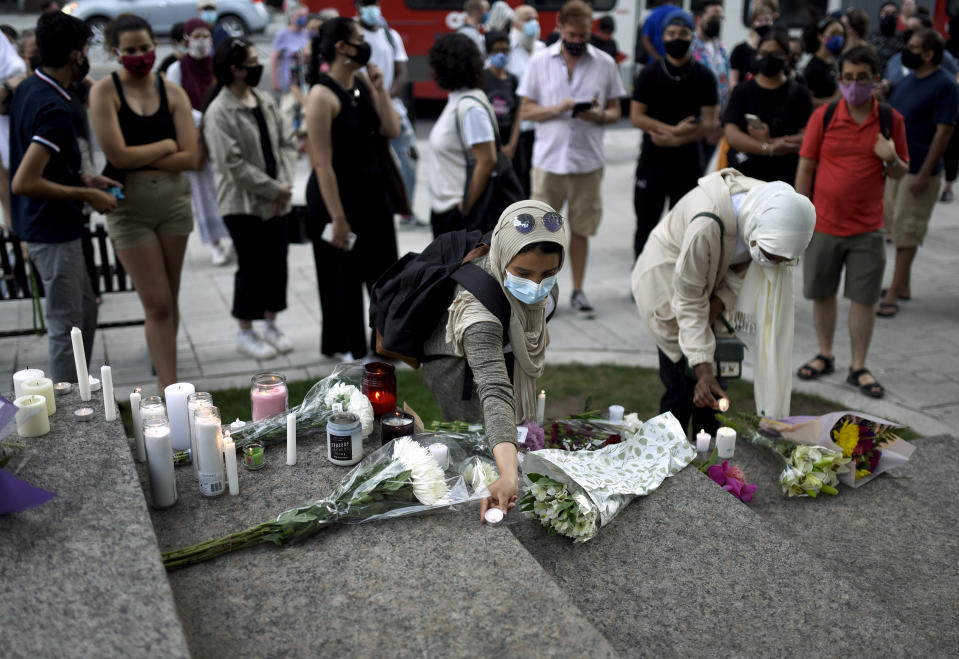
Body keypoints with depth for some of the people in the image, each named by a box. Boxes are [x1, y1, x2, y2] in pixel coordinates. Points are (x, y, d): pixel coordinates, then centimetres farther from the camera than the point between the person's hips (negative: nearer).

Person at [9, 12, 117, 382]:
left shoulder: (29, 89, 6)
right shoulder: (54, 108, -24)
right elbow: (23, 183, -30)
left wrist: (84, 179, 11)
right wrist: (85, 195, -20)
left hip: (42, 225, 10)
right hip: (54, 231, -10)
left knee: (85, 310, 21)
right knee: (66, 325, 1)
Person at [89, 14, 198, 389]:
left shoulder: (173, 93, 2)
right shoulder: (105, 91, -5)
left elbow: (189, 157, -7)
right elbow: (117, 155, -15)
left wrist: (139, 160, -11)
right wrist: (166, 146, -5)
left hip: (173, 199, 3)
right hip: (128, 206, -3)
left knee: (168, 300, 11)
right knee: (157, 304, -5)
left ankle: (163, 367, 31)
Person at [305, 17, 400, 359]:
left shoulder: (363, 84, 3)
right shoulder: (322, 96, -18)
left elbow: (392, 130, 0)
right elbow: (323, 164, -21)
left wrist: (379, 88, -8)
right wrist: (338, 219, -21)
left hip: (372, 190, 7)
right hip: (337, 193, -7)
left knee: (384, 270, 14)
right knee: (343, 275, 8)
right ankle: (348, 344, 26)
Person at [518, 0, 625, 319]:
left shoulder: (605, 63, 4)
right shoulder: (540, 62, 3)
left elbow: (615, 111, 8)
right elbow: (525, 110, 2)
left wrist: (599, 115, -15)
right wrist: (557, 109, -15)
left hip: (588, 160, 1)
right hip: (548, 158, 0)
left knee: (581, 229, 8)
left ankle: (578, 290, 20)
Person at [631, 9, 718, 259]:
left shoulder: (704, 77, 0)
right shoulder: (649, 74, 0)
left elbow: (709, 124, -6)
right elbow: (636, 117, -7)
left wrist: (674, 140, -18)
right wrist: (673, 129, -17)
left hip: (688, 163, 0)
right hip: (651, 161, 0)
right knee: (646, 222, 7)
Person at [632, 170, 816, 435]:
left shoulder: (772, 210, -20)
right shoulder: (707, 224, -40)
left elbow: (743, 268, -2)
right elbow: (689, 301, -31)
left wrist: (719, 304, -18)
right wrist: (703, 371, -32)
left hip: (710, 281, 6)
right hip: (667, 281, -6)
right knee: (683, 386, -10)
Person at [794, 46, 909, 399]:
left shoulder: (891, 120, 0)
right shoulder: (823, 116, -2)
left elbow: (901, 173, 8)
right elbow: (805, 167, 1)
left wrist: (891, 160, -16)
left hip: (867, 229, 0)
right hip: (823, 224, 0)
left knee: (864, 298, 3)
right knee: (822, 293, 12)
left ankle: (858, 368, 17)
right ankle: (825, 355, 31)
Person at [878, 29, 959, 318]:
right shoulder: (908, 80, 10)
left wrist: (924, 175, -21)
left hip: (919, 171, -8)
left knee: (906, 232, -3)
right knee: (896, 227, 13)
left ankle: (892, 295, 1)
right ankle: (903, 286, 25)